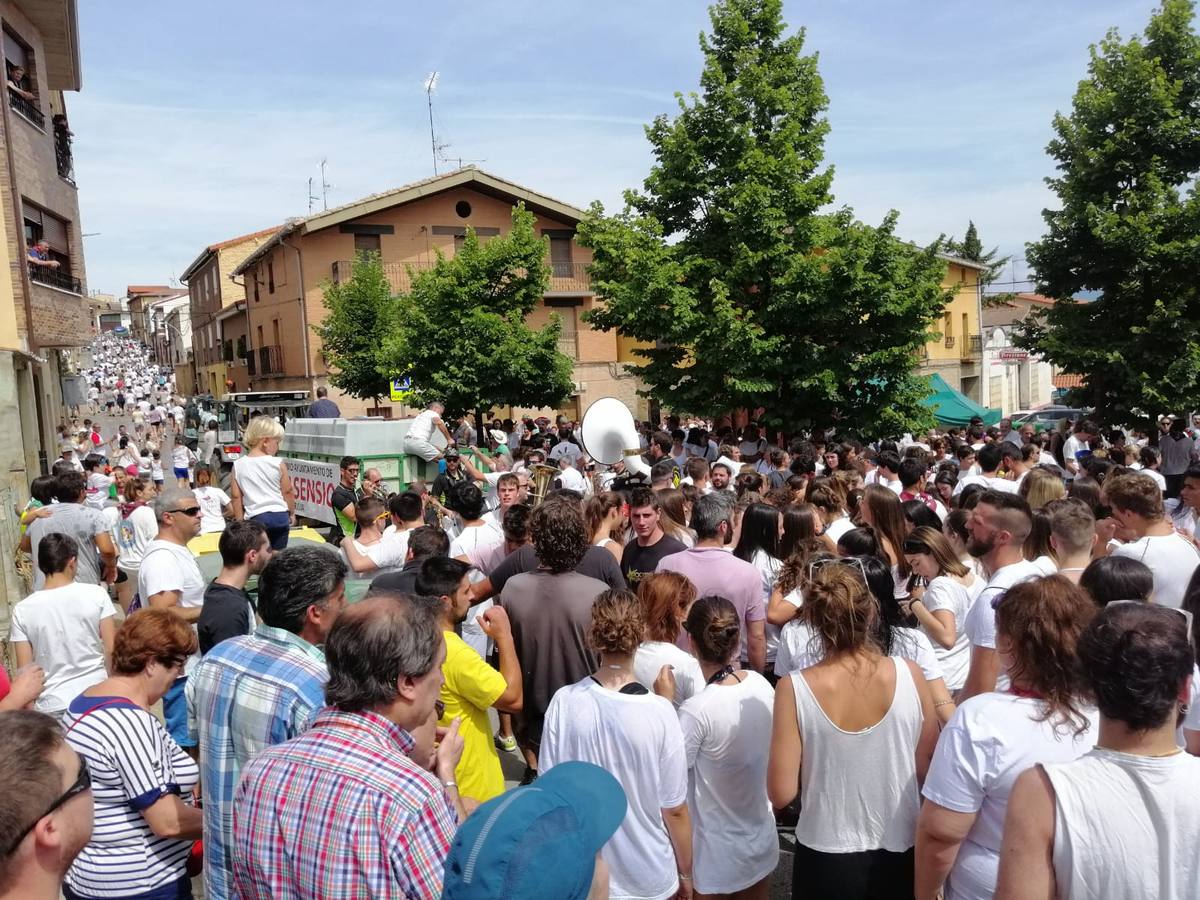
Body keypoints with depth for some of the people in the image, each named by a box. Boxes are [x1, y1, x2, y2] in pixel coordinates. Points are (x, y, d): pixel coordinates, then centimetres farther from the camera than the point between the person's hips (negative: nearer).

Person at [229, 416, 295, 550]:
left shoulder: (238, 465, 0)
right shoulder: (278, 464, -4)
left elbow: (236, 497, 3)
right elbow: (288, 492, 3)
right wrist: (292, 513, 19)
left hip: (255, 517, 0)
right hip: (280, 515, 0)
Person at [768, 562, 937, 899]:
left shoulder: (794, 689, -21)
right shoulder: (909, 674, -16)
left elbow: (781, 793, -14)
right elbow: (930, 772, -5)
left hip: (825, 859, -1)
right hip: (900, 854, 1)